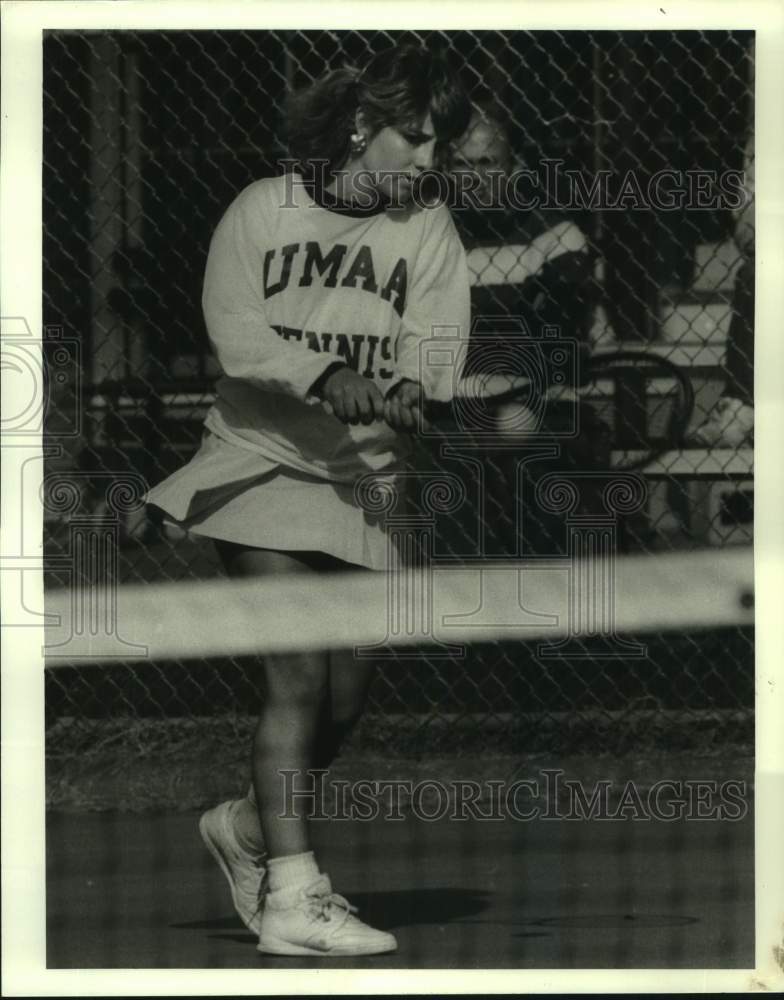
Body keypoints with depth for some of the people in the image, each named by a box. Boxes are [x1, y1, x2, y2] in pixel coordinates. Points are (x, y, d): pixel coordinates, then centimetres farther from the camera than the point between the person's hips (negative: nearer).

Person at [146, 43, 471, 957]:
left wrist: (407, 388, -28)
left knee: (345, 696, 4)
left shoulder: (428, 233, 7)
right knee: (298, 675, -14)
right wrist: (326, 377, -27)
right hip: (262, 462, -4)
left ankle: (246, 826, 31)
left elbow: (438, 342, -5)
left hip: (363, 477, 4)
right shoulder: (262, 211, 1)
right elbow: (233, 326, -12)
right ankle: (293, 896, -15)